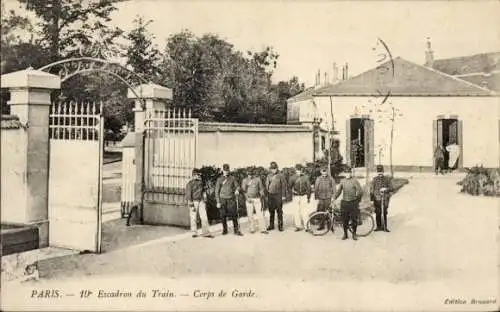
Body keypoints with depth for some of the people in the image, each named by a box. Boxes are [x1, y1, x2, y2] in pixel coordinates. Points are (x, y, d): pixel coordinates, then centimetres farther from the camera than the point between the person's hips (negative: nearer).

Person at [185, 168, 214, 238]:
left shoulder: (201, 182, 8)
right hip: (193, 202, -5)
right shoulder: (189, 184, -9)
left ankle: (206, 233, 1)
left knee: (204, 217, -2)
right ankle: (194, 233, 14)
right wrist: (191, 205, -16)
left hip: (201, 201, 5)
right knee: (193, 218, 3)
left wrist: (205, 200, 14)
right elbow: (188, 195, -11)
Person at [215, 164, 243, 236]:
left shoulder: (232, 178, 8)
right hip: (223, 200, 0)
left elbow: (237, 186, 11)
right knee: (223, 216, 4)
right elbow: (217, 191, 3)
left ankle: (236, 230, 1)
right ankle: (224, 230, 20)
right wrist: (218, 202, -3)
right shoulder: (219, 179, 4)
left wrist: (237, 190, -14)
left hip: (231, 199, 1)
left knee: (234, 215, -4)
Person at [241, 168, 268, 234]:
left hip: (257, 198, 0)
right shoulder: (245, 180, 4)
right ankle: (252, 229, 14)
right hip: (249, 199, 0)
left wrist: (262, 194, -6)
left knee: (260, 213, -6)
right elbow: (243, 189, 1)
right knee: (250, 214, 3)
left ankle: (262, 229, -3)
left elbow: (261, 188, 11)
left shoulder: (258, 179, 4)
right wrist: (247, 198, -9)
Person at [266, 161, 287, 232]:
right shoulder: (269, 176, 10)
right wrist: (266, 195, 7)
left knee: (279, 211, 0)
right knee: (271, 211, 9)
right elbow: (266, 185, 14)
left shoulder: (280, 176, -1)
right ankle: (271, 225, 17)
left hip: (278, 195, -3)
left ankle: (280, 225, 7)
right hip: (270, 195, 4)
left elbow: (284, 186, -2)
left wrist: (283, 195, -5)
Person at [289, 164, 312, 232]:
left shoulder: (306, 177, 0)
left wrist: (309, 197, -1)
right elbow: (290, 186, 8)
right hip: (296, 196, 2)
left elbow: (309, 187, 2)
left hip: (304, 196, -2)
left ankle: (306, 226, 5)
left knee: (305, 211, -3)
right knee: (297, 212, 4)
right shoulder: (293, 178, 3)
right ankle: (298, 226, 13)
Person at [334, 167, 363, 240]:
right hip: (344, 202, 3)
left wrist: (358, 199, -1)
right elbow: (338, 191, 15)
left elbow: (360, 191, -5)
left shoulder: (355, 181, -2)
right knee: (344, 219, 4)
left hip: (353, 202, -3)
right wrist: (334, 198, 10)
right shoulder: (342, 181, 9)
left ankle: (354, 234, 15)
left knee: (354, 219, 0)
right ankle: (345, 234, 17)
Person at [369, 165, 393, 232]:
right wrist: (371, 196, -2)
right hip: (377, 199, 1)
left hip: (385, 199, -1)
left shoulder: (387, 179, 4)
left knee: (384, 213, 1)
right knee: (378, 213, 3)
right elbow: (371, 189, 8)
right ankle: (378, 226, 14)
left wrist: (386, 189, -17)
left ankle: (385, 227, 10)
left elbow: (391, 188, 2)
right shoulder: (374, 179, 6)